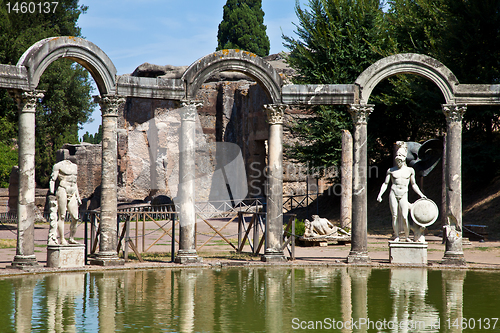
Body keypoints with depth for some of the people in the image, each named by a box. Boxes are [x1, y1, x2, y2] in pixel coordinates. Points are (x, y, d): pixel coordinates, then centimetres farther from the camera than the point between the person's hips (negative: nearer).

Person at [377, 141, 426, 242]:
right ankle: (397, 236, 5)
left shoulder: (409, 170, 10)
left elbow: (413, 184, 19)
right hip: (393, 194, 0)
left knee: (404, 217, -10)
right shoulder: (391, 171, 8)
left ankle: (407, 236, 4)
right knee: (394, 216, -4)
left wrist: (421, 195, 13)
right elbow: (385, 183, 9)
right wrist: (380, 194, -2)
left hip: (403, 195, 0)